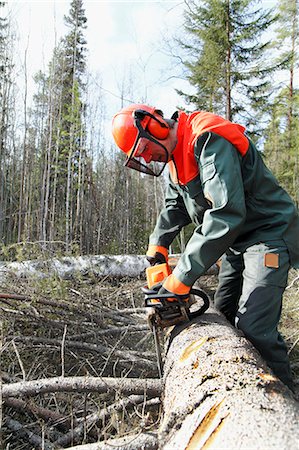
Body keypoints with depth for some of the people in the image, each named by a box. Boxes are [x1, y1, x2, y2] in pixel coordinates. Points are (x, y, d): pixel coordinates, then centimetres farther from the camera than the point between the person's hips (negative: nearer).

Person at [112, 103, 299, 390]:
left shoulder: (207, 140, -27)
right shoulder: (176, 155, 6)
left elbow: (226, 211, -38)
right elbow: (174, 205, 15)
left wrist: (181, 279, -36)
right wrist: (157, 246, 0)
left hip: (268, 236, -10)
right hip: (236, 240, 10)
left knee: (254, 327, -16)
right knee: (224, 312, 14)